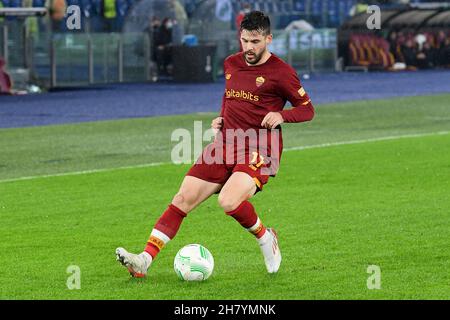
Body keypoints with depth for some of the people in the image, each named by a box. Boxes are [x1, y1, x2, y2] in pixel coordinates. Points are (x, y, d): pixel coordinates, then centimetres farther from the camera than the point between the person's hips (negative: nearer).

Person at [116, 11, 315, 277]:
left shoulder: (281, 72, -5)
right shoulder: (231, 64, 13)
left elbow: (308, 109, 1)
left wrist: (281, 115, -18)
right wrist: (220, 118, 14)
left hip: (259, 151, -6)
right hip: (225, 144, 6)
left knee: (229, 201, -30)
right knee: (183, 200, -6)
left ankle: (266, 238, 0)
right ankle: (144, 261, -8)